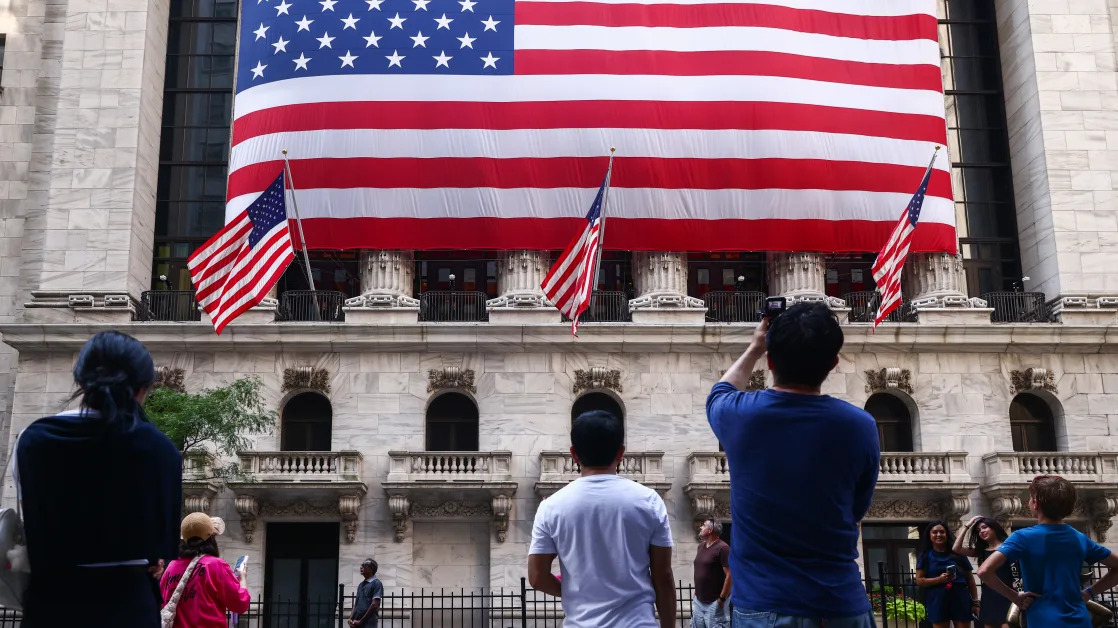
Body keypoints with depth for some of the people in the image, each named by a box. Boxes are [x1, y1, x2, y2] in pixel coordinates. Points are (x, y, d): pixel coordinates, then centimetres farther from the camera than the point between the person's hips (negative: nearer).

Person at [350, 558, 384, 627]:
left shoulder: (376, 583, -4)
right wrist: (351, 619, 2)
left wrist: (361, 621, -12)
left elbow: (375, 605, -12)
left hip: (369, 624, -7)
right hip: (357, 623, 7)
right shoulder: (361, 585, 19)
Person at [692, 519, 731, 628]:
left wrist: (722, 599, -17)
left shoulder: (722, 548, -14)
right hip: (698, 601, 8)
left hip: (714, 603, -8)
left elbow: (730, 575, -17)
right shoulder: (701, 546, 11)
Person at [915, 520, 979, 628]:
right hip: (937, 601, -1)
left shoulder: (957, 553, 8)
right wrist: (939, 579, -16)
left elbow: (970, 579, 10)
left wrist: (975, 601, 4)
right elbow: (919, 580, -1)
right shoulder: (925, 555, 5)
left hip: (961, 599, 1)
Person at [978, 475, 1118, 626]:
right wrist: (1089, 593, 11)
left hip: (1043, 622, -5)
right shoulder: (1080, 538, 5)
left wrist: (1015, 597, -9)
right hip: (1080, 621, 5)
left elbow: (984, 571, -21)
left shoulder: (1023, 537, -10)